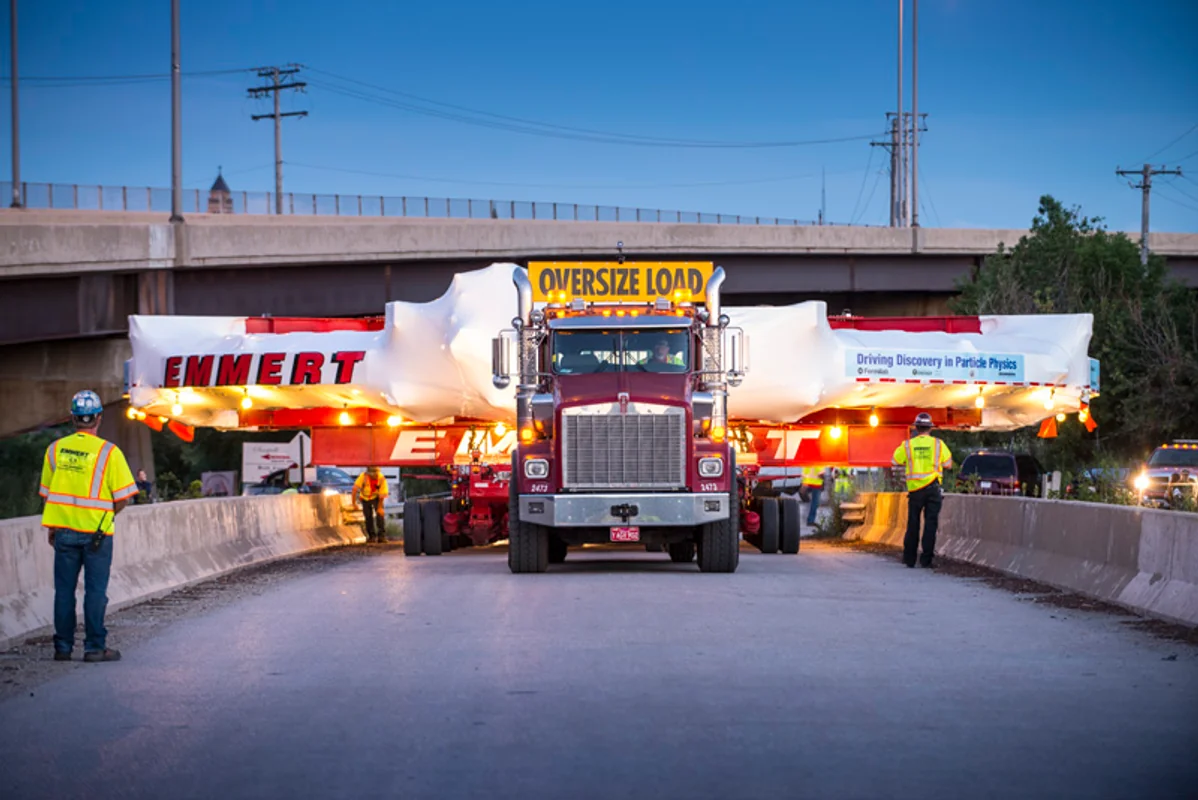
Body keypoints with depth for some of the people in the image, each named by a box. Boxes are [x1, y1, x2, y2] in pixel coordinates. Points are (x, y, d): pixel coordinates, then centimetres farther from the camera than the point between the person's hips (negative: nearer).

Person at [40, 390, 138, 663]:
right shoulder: (108, 452, -9)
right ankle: (95, 647, 3)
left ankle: (63, 647, 12)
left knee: (64, 589, 9)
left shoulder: (55, 449, 3)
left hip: (64, 530, 3)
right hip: (97, 531, -3)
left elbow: (46, 493, 11)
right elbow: (123, 496, -8)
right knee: (95, 590, 2)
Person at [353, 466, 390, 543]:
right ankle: (372, 536, 14)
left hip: (376, 497, -1)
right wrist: (354, 502, -30)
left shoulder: (382, 479, -27)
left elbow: (382, 495, -21)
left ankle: (382, 535, -13)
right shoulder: (363, 476, -28)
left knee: (380, 514, -17)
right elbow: (355, 488, -28)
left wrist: (379, 507, -22)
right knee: (368, 517, 1)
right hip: (365, 498, 1)